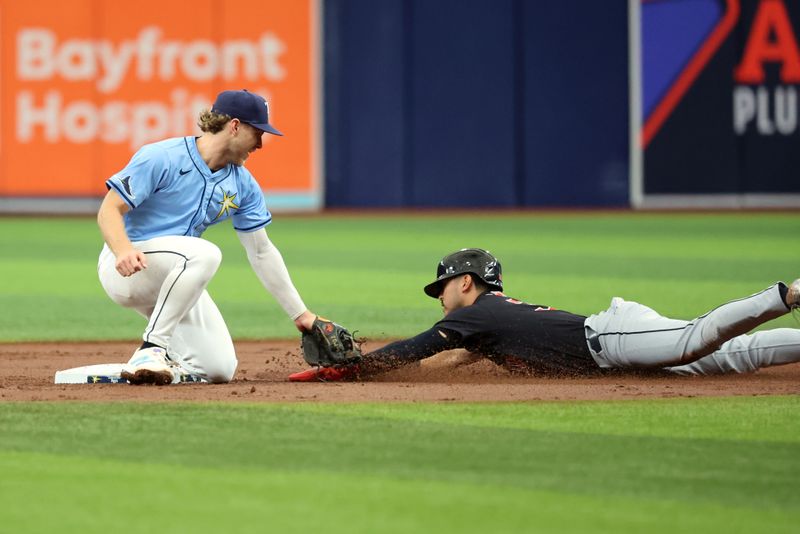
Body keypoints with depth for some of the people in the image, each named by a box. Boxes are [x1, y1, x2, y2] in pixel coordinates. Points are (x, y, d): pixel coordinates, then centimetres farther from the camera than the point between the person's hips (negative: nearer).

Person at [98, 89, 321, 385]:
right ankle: (151, 349, -28)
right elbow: (109, 210, -18)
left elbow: (261, 252, 11)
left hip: (172, 281, 7)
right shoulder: (161, 158, -15)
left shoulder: (242, 184, 5)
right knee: (204, 253, -36)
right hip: (126, 269, -7)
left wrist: (300, 314, 9)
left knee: (219, 369, -10)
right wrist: (123, 250, -39)